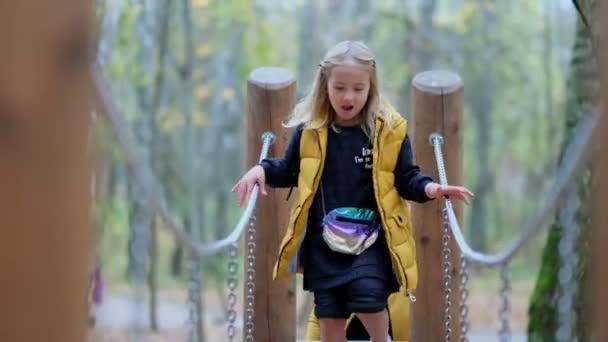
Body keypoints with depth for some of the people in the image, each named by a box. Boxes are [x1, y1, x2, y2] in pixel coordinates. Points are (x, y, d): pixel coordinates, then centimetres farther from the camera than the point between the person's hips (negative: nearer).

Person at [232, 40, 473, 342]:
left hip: (371, 236, -2)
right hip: (323, 238, 2)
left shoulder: (389, 130, -4)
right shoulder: (309, 130, 0)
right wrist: (263, 170, -5)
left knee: (368, 295, -22)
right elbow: (289, 171, 13)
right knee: (329, 315, 5)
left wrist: (428, 188, -16)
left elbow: (405, 178, 3)